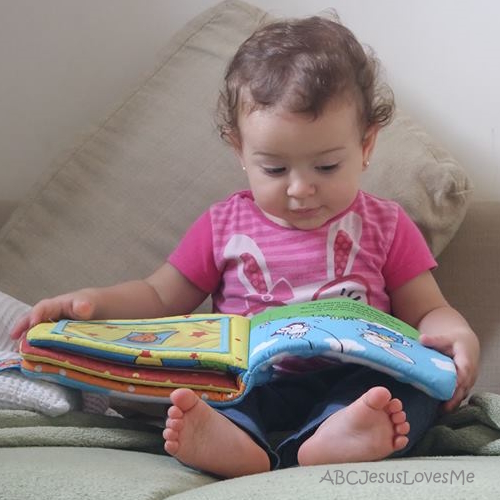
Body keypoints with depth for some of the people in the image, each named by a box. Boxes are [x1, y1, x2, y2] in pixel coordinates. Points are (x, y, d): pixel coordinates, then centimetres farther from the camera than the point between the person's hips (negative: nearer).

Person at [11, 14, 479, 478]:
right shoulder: (225, 226, 13)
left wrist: (456, 335, -12)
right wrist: (93, 301, -1)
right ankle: (235, 439, -58)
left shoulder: (384, 227, 10)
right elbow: (160, 297, 18)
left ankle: (333, 438, -60)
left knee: (411, 383, -32)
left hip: (352, 384, 0)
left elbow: (426, 311, 13)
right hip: (250, 385, 1)